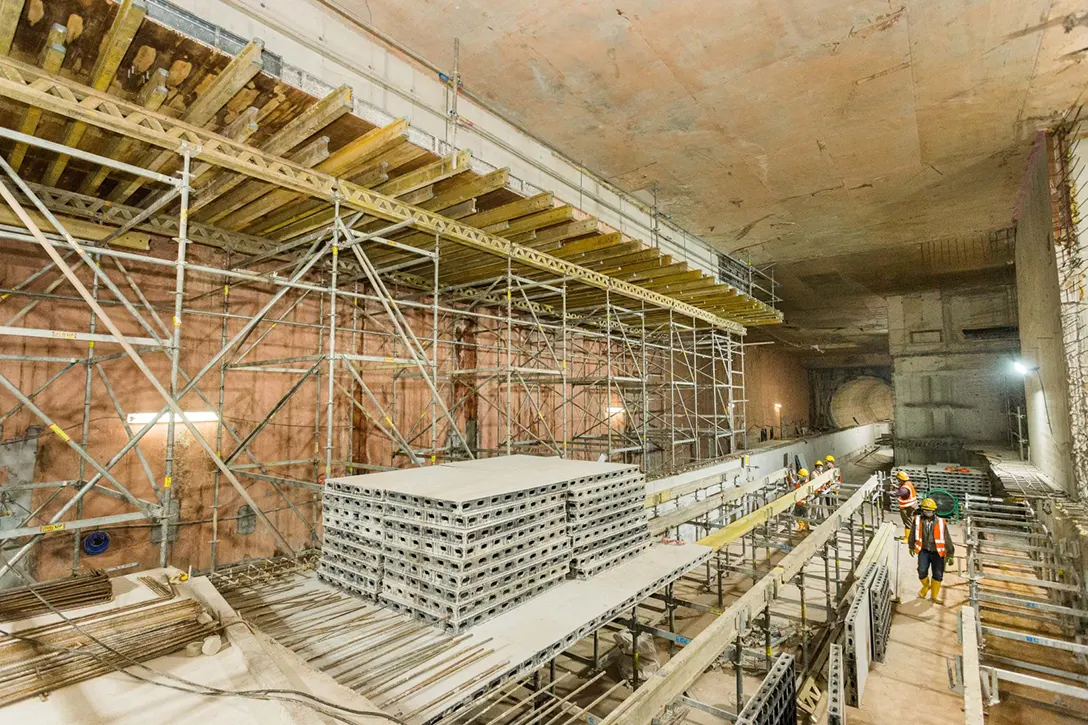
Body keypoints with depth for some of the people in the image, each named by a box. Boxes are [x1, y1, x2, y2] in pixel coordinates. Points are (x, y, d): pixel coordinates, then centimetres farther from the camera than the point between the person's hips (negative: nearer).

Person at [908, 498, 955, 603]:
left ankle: (935, 595, 28)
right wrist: (911, 547, 19)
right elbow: (912, 534, 9)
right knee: (922, 571, -10)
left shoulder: (940, 522, -8)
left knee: (938, 575, 6)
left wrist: (951, 555, 2)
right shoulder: (917, 520, -7)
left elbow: (947, 540, 0)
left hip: (937, 552, 0)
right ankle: (926, 586, 23)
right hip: (924, 551, 0)